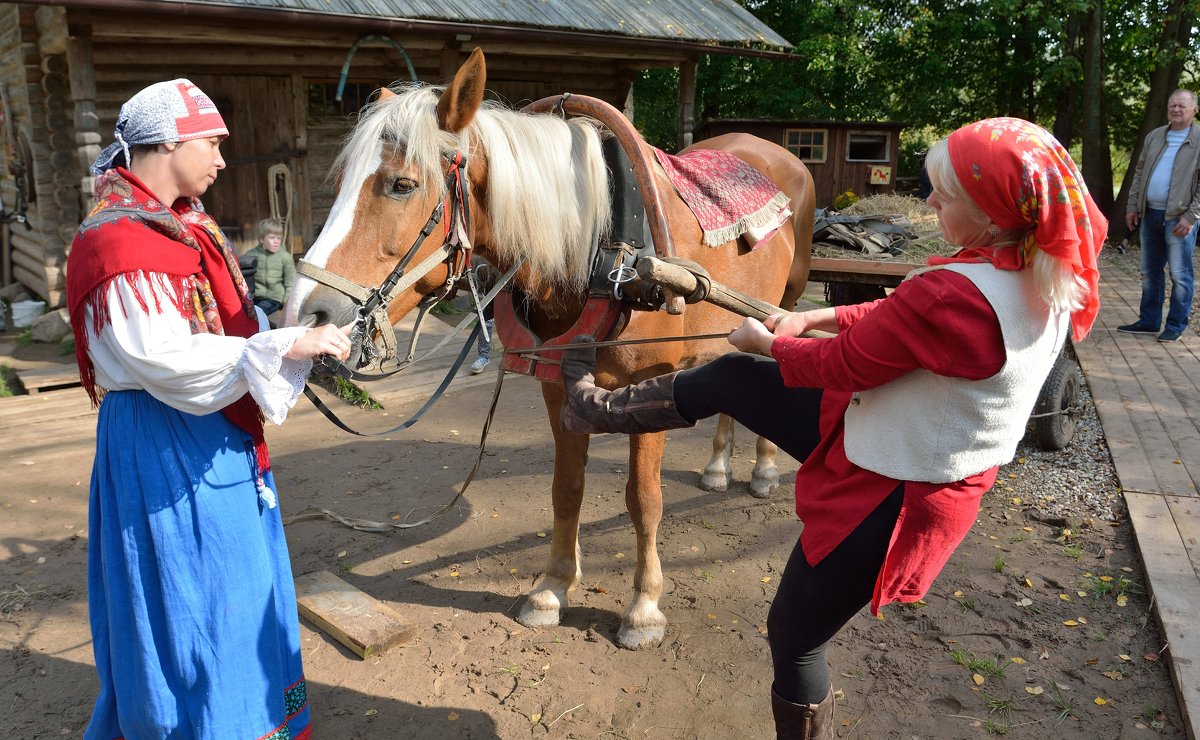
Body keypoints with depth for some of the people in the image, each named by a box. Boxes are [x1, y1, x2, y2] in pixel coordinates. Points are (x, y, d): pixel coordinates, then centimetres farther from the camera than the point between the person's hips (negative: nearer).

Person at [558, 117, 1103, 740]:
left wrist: (767, 342, -3)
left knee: (795, 635, 13)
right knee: (728, 379, 11)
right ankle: (597, 407, 32)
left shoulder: (952, 294, -35)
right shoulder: (1047, 282, -4)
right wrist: (814, 318, 3)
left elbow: (842, 366, -21)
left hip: (890, 495, -9)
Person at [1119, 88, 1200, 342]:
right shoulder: (1154, 137, 13)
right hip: (1150, 214, 6)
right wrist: (1132, 206, 9)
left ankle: (1176, 326, 7)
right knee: (1149, 271, 12)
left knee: (1179, 274, -1)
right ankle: (1148, 321, 22)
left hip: (1179, 217, -6)